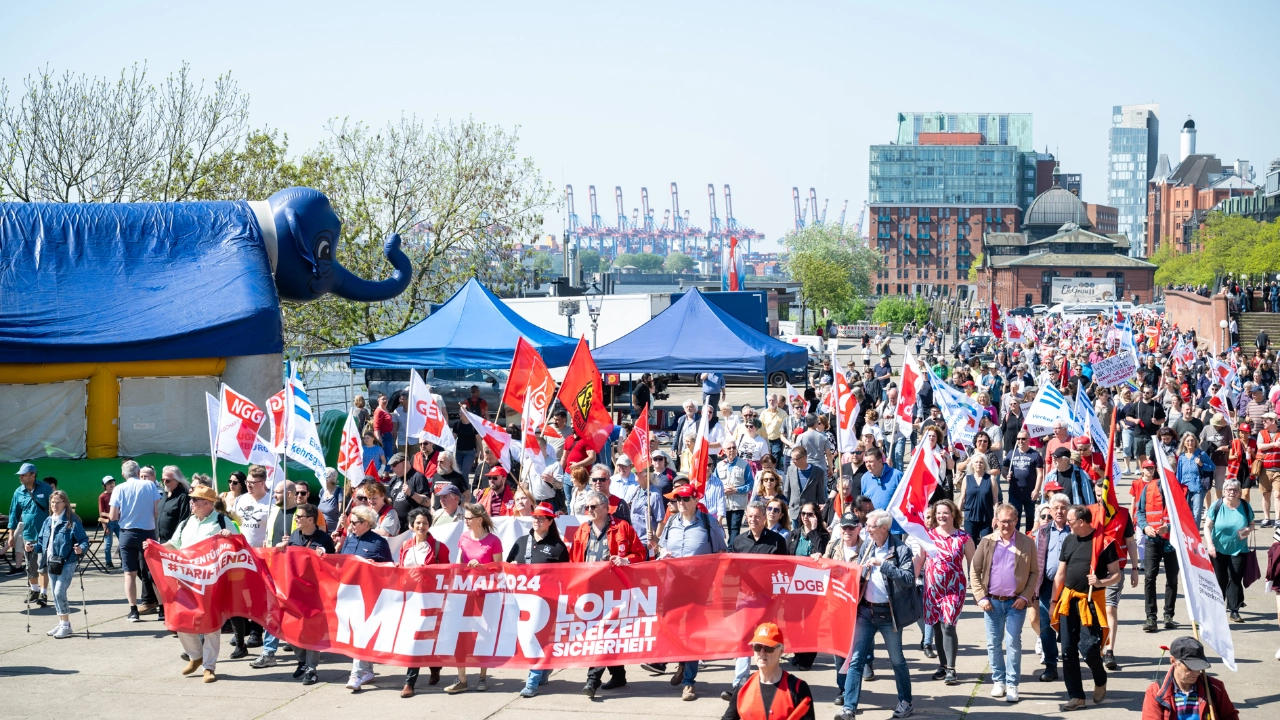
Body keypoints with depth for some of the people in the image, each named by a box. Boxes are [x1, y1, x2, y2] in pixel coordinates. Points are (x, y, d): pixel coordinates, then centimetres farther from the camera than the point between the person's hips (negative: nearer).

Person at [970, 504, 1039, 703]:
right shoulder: (987, 542, 2)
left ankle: (1012, 685, 2)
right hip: (992, 602, 2)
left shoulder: (1027, 543, 0)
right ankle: (998, 681, 19)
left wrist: (1025, 597, -8)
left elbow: (1034, 573, 2)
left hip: (1016, 603, -2)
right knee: (993, 644, 7)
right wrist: (981, 597, -3)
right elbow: (974, 571, 5)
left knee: (1013, 643, -4)